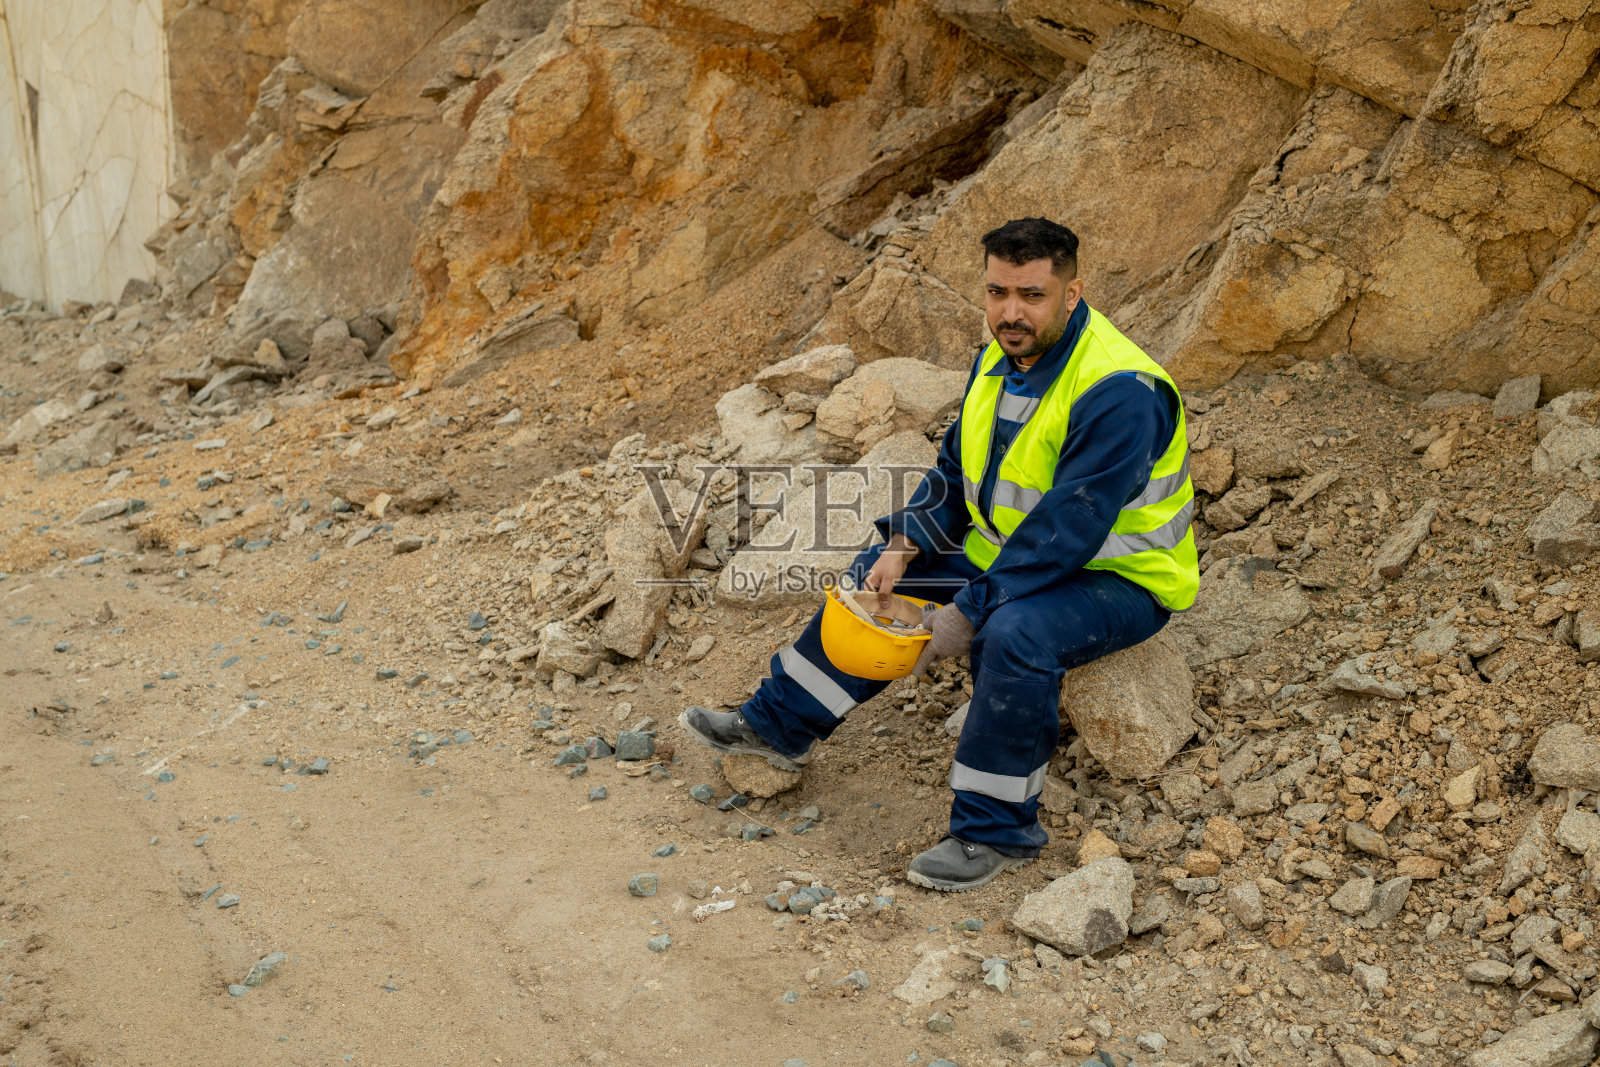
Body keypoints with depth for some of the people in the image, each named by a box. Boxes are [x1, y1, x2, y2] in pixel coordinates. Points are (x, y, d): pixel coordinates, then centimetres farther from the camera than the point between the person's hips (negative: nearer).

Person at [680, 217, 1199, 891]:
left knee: (1014, 632, -37)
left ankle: (996, 830, -20)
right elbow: (956, 470, 9)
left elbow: (1066, 530, -32)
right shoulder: (1000, 358, 0)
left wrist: (967, 614, -30)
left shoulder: (1118, 391, -29)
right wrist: (904, 547, -6)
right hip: (1011, 554, 9)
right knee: (878, 577, 7)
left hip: (1119, 580, -9)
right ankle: (778, 725, 20)